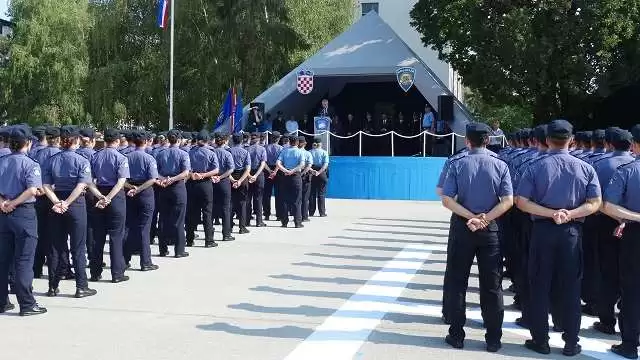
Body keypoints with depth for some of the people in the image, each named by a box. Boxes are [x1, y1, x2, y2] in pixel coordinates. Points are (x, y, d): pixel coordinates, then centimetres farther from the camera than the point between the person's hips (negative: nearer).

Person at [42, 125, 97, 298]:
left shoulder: (50, 160, 3)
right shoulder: (82, 161, -8)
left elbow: (46, 185, -4)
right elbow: (81, 186, -19)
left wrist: (57, 203, -13)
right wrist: (66, 203, -18)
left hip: (56, 205, 4)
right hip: (76, 204, -4)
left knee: (56, 246, 11)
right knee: (78, 247, 2)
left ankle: (53, 286, 18)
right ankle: (81, 287, 6)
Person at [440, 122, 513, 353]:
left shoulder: (457, 165, -5)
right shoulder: (500, 166, -3)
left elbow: (447, 200, -13)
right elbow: (508, 201, -11)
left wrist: (470, 217, -14)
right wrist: (485, 218, -14)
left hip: (462, 228, -1)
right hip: (490, 229, 1)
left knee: (458, 282, 10)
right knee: (492, 286, 8)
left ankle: (456, 335, 15)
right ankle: (493, 340, 13)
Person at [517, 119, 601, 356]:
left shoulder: (536, 168, -5)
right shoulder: (586, 168, -2)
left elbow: (522, 202, -10)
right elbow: (594, 203, -6)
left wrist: (551, 214, -13)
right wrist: (569, 214, -13)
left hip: (543, 230, -1)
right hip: (572, 232, 1)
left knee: (540, 287, 8)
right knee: (571, 288, 10)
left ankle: (540, 341, 15)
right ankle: (571, 343, 17)